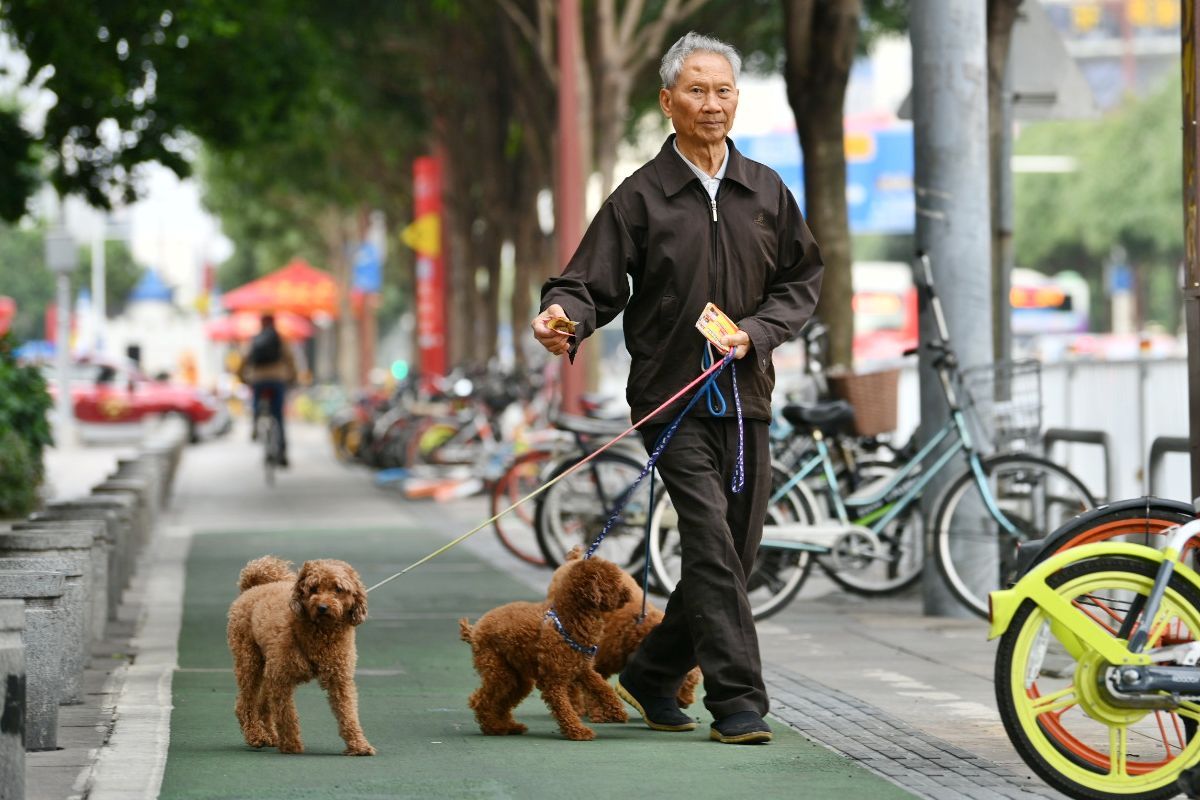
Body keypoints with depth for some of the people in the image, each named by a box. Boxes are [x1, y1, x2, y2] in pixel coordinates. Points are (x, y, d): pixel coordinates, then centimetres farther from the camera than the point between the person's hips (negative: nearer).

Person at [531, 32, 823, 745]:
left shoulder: (767, 192, 11)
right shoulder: (641, 197, -1)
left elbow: (804, 280, 16)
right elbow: (593, 284, -3)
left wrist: (755, 331, -2)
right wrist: (564, 315, -26)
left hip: (746, 398, 5)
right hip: (673, 398, -5)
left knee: (737, 553, 8)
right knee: (712, 546, -14)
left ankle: (652, 675, 25)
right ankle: (738, 701, -12)